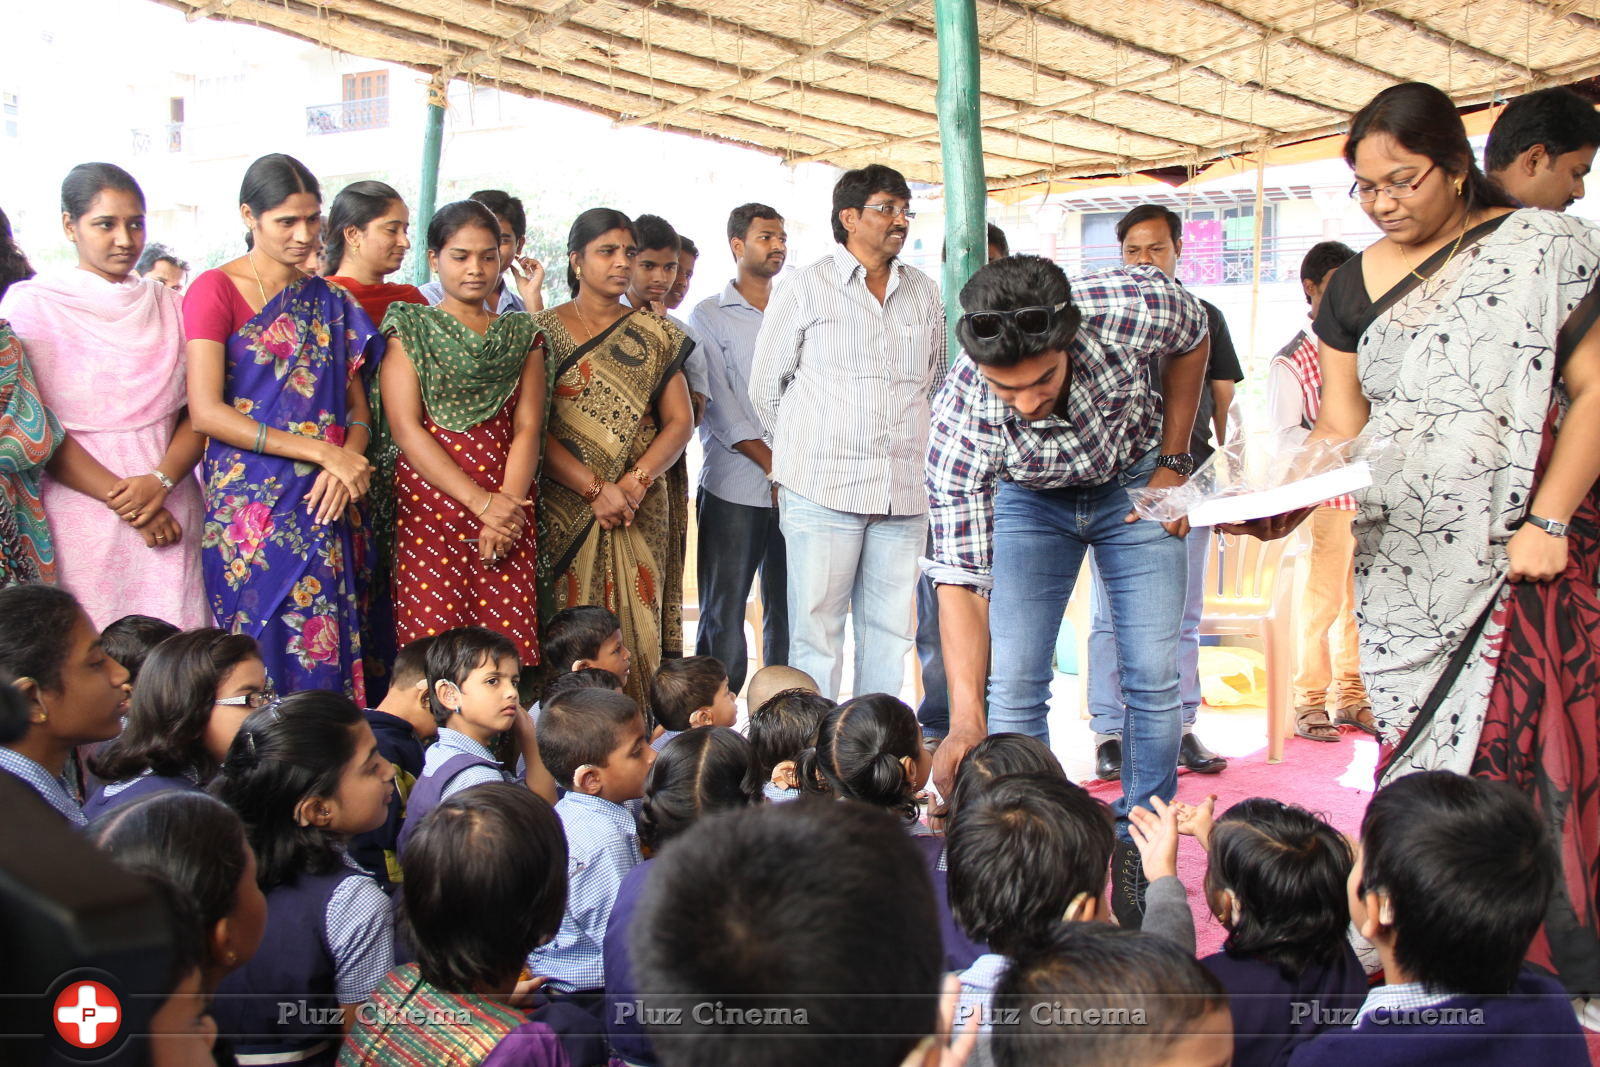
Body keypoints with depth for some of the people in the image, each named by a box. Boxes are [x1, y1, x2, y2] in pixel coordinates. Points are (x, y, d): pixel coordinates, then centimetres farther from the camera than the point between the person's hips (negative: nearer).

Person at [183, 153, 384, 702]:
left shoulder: (331, 302, 14)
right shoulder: (216, 291, -2)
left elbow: (358, 407, 13)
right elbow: (206, 412, -11)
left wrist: (347, 462, -10)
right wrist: (321, 451, -15)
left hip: (327, 506, 4)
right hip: (250, 505, -4)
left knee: (328, 650, 1)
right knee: (263, 643, -5)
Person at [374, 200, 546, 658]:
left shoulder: (522, 335, 16)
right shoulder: (410, 328, 7)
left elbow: (527, 428, 6)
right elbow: (406, 429, -4)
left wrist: (507, 507, -11)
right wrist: (481, 501, -12)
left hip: (509, 511, 2)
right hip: (429, 504, -2)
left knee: (509, 648, -5)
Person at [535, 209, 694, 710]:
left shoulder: (655, 335, 12)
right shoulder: (544, 330, 4)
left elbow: (679, 421, 6)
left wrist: (635, 482, -10)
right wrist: (594, 488, -14)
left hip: (641, 511, 2)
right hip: (564, 511, -2)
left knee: (637, 629, -2)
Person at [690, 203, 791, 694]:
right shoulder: (710, 315, 4)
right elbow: (719, 404, -5)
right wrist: (772, 464, -12)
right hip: (734, 487, -4)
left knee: (787, 611, 5)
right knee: (723, 612, -2)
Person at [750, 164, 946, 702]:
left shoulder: (924, 292, 14)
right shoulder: (806, 288, 1)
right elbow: (765, 386, 7)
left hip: (905, 491, 4)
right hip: (823, 489, -4)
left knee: (890, 631, 7)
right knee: (816, 630, -3)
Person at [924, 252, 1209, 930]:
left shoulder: (1135, 307, -37)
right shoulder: (960, 422, -37)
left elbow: (1192, 341, -9)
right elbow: (959, 581, -33)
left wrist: (1174, 461, -10)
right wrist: (966, 719, -41)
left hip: (1136, 484, 1)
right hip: (1028, 498, 0)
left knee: (1154, 681, -5)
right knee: (1012, 686, -9)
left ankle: (1141, 850, 10)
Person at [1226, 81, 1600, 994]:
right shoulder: (1360, 285, 10)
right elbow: (1341, 428, 9)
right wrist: (1285, 505, -9)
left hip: (1519, 558, -4)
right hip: (1401, 565, 4)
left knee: (1516, 748, -6)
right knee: (1418, 750, 4)